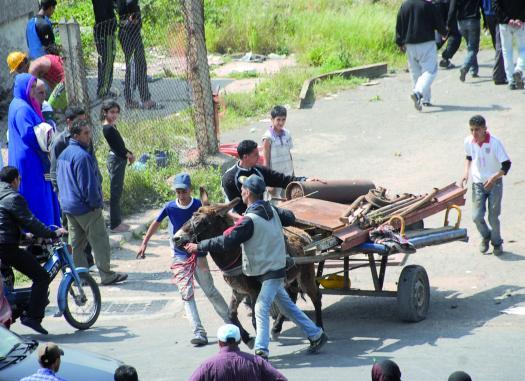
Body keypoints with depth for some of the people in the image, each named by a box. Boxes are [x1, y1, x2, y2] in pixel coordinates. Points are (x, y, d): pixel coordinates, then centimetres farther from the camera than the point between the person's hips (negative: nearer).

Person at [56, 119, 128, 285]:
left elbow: (59, 179, 18)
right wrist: (96, 203, -10)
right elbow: (88, 184, -21)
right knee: (100, 241, 0)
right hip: (86, 208, -9)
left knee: (76, 242, 14)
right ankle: (107, 276, 3)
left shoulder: (63, 154, 10)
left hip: (68, 207, 9)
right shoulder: (82, 156, -21)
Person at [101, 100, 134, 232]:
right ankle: (114, 225, 0)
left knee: (118, 191, 17)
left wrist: (129, 154, 2)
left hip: (119, 160, 10)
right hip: (115, 160, -10)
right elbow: (117, 147, -19)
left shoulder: (112, 127, 12)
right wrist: (129, 155, -6)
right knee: (115, 192, -5)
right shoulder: (108, 128, -18)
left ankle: (117, 221, 26)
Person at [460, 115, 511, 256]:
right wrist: (466, 172, 0)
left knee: (493, 217, 2)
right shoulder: (468, 141, -8)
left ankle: (497, 242, 27)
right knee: (477, 216, -5)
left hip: (494, 184, -3)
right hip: (478, 184, 3)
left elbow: (506, 164, -16)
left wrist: (494, 177, -29)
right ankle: (485, 236, 26)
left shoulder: (495, 142, -20)